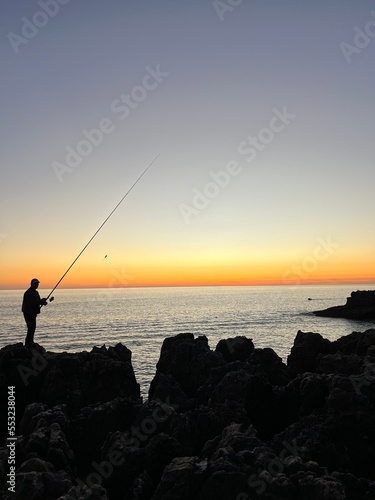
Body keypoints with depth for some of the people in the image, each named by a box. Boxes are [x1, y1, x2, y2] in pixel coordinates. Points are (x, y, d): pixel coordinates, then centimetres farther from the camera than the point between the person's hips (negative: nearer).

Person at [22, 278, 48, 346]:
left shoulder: (35, 292, 14)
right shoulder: (28, 293, -17)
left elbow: (37, 301, 18)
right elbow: (29, 303, -26)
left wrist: (42, 301, -4)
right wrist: (40, 301, -27)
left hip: (33, 313, 10)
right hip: (28, 313, -10)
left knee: (32, 328, 17)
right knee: (31, 328, -12)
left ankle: (30, 342, 29)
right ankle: (28, 343, -8)